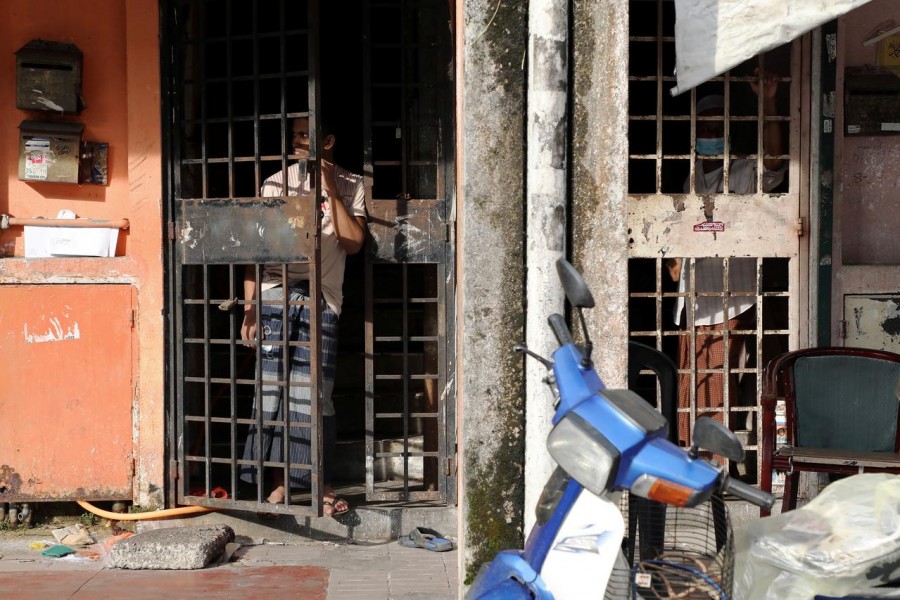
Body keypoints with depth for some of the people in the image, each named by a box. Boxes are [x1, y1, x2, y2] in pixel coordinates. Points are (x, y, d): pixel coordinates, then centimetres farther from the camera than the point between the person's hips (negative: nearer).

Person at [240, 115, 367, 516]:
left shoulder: (349, 186, 8)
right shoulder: (275, 184, 11)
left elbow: (353, 242, -4)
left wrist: (330, 190, -8)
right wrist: (249, 307, 3)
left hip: (321, 299, -1)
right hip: (275, 295, 1)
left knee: (315, 393, -3)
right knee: (272, 388, -1)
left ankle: (322, 484, 8)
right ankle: (279, 480, 11)